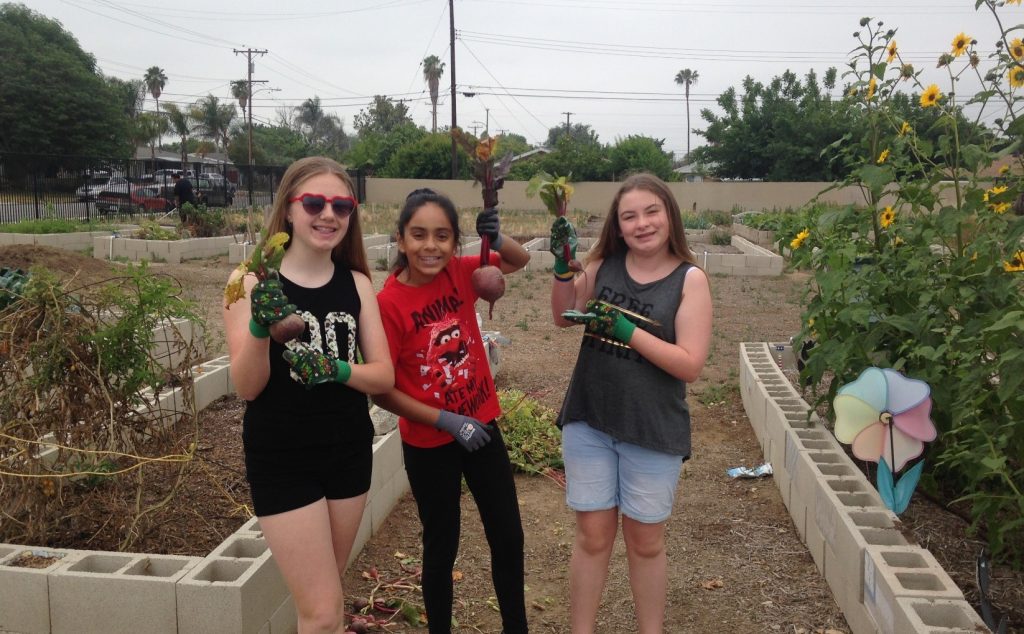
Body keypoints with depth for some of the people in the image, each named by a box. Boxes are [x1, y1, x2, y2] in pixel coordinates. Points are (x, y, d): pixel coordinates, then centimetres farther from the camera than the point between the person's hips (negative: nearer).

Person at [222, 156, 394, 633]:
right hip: (281, 461, -4)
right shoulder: (252, 281, -11)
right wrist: (260, 328, -32)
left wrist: (336, 369, -22)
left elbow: (384, 376, -2)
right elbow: (246, 387, -14)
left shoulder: (357, 284, 0)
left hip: (350, 452, 4)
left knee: (320, 594, 20)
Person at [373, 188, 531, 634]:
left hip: (482, 425, 5)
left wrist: (496, 238, -19)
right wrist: (447, 421, -20)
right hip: (428, 443, -4)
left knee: (508, 536, 15)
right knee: (441, 546, 11)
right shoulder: (388, 303, -20)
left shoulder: (460, 273, -8)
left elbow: (520, 261, 4)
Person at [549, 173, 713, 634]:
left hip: (653, 430, -2)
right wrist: (563, 267, -7)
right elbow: (563, 318, 9)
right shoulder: (605, 263, -1)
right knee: (593, 535, 11)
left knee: (646, 541, 14)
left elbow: (690, 365, -16)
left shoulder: (690, 279, -10)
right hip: (589, 421, 2)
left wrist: (626, 330, -22)